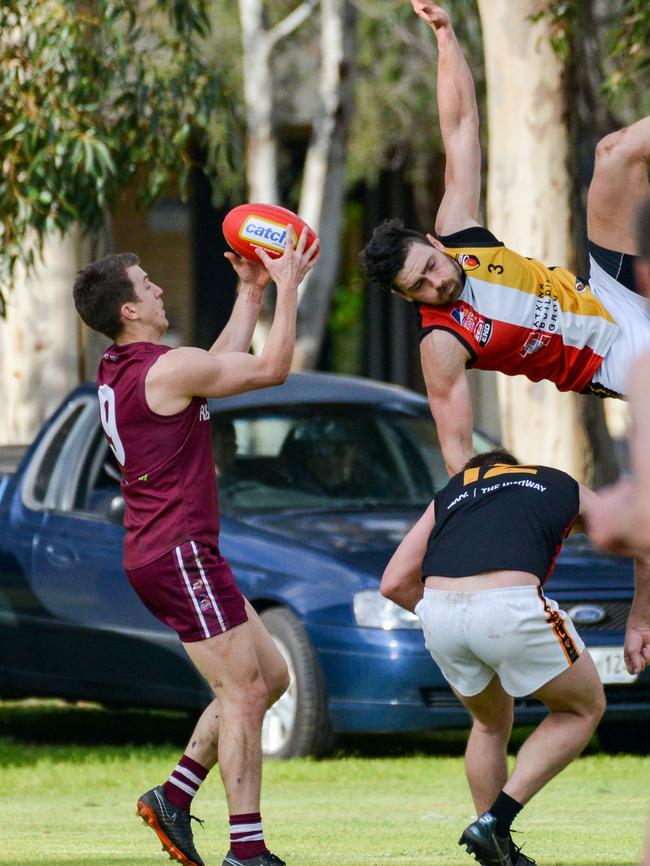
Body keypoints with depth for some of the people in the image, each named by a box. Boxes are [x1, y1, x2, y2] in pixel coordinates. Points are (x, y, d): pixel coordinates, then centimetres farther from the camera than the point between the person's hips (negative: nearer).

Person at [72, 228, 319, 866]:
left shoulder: (116, 371, 12)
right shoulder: (168, 368, -17)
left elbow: (224, 362, 26)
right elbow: (272, 368, -9)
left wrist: (250, 292, 27)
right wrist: (287, 288, 0)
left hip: (157, 554, 10)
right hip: (180, 553, -10)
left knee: (270, 676, 14)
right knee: (244, 693, -9)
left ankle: (175, 796, 13)